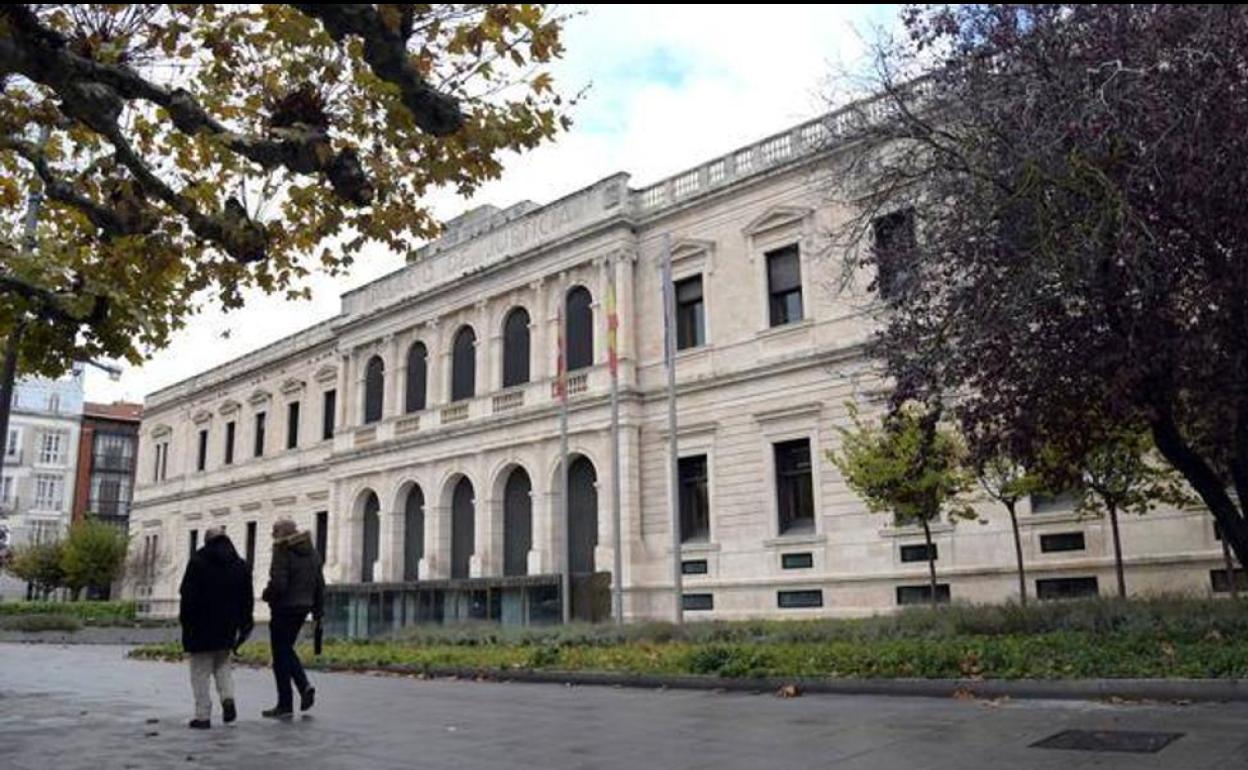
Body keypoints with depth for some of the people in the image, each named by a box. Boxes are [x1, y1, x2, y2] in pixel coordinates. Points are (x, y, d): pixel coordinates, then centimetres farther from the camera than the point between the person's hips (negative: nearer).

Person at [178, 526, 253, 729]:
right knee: (222, 664, 21)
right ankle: (228, 698, -1)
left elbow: (188, 596, -10)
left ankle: (202, 716, 4)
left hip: (201, 628, -4)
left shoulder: (198, 562, -8)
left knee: (201, 671, 4)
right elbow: (247, 600, 8)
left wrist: (185, 620, -1)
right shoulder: (241, 565, 7)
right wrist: (243, 626, 13)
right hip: (227, 628, 4)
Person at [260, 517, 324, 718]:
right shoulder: (312, 552, 8)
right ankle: (304, 686, 6)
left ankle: (285, 706, 9)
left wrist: (266, 595, -3)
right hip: (303, 607, 7)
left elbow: (278, 584, -23)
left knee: (281, 655, 3)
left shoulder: (283, 553, -15)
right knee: (287, 649, 23)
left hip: (284, 608, -7)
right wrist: (318, 611, 16)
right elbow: (320, 584, 10)